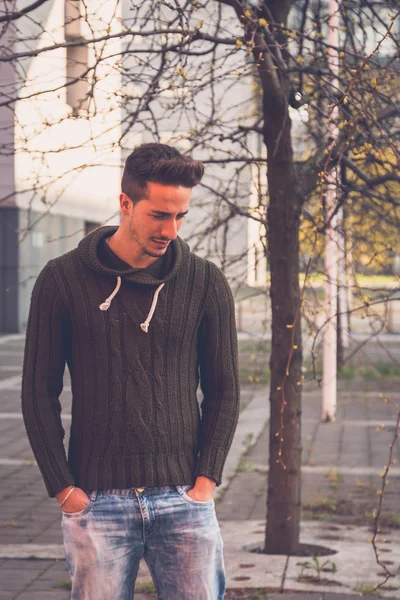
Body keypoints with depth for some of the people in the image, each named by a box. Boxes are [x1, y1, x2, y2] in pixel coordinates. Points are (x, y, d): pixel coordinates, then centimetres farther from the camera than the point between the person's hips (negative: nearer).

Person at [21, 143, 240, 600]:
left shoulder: (204, 282, 3)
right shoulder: (63, 279, -1)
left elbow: (223, 389, 8)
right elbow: (39, 392, 1)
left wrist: (206, 480, -1)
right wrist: (64, 489, -4)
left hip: (183, 500, 1)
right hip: (96, 502, -1)